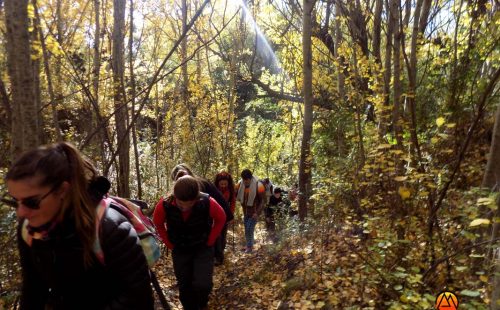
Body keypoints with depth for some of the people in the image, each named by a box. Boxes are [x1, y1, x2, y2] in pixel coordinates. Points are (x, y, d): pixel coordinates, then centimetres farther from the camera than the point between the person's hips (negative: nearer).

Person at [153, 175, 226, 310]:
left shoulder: (208, 202, -30)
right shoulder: (164, 204, -26)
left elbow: (221, 219, -8)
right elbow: (158, 224, -3)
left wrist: (209, 241, -7)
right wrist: (169, 244, -2)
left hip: (203, 248, -2)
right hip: (179, 250, 2)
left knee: (202, 284, -13)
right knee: (184, 286, 10)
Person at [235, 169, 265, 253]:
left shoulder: (258, 186, -21)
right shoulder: (240, 184, -9)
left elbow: (263, 200, -15)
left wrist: (257, 212, -20)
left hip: (254, 212, -5)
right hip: (245, 211, 5)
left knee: (249, 229, -6)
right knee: (247, 229, 15)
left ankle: (249, 247, 12)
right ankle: (249, 245, 33)